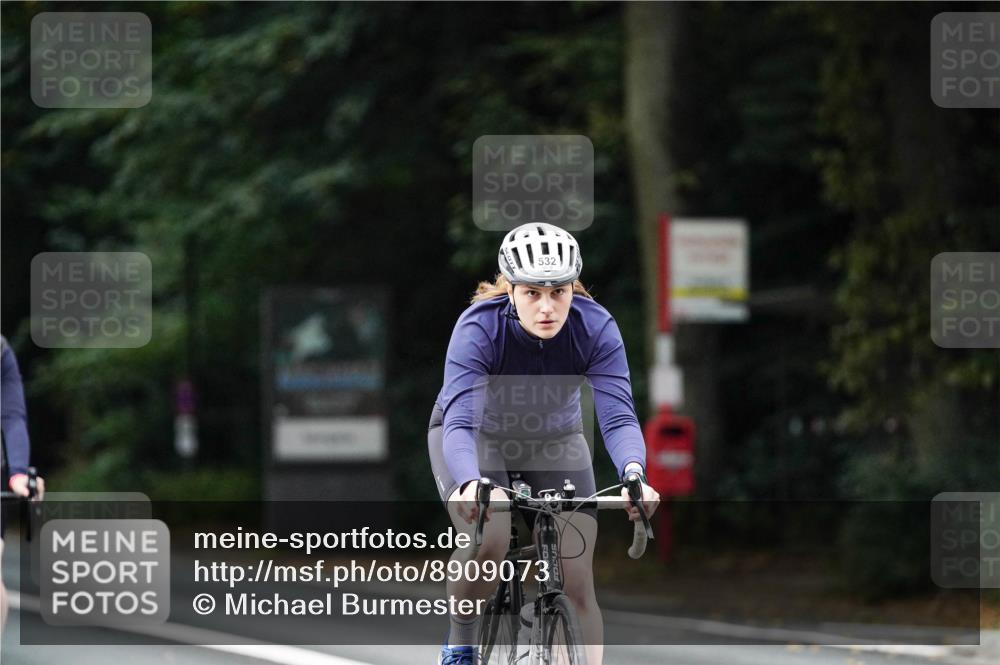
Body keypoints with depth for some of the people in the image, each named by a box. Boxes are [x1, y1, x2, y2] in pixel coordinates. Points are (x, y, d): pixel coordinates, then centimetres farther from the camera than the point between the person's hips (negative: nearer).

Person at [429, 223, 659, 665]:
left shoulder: (596, 328, -27)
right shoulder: (479, 327, -33)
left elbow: (618, 417, -35)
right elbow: (461, 423, -42)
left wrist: (634, 475, -56)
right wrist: (472, 486, -63)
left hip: (554, 442, 2)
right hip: (478, 436, -2)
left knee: (577, 582, -12)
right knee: (487, 538, -31)